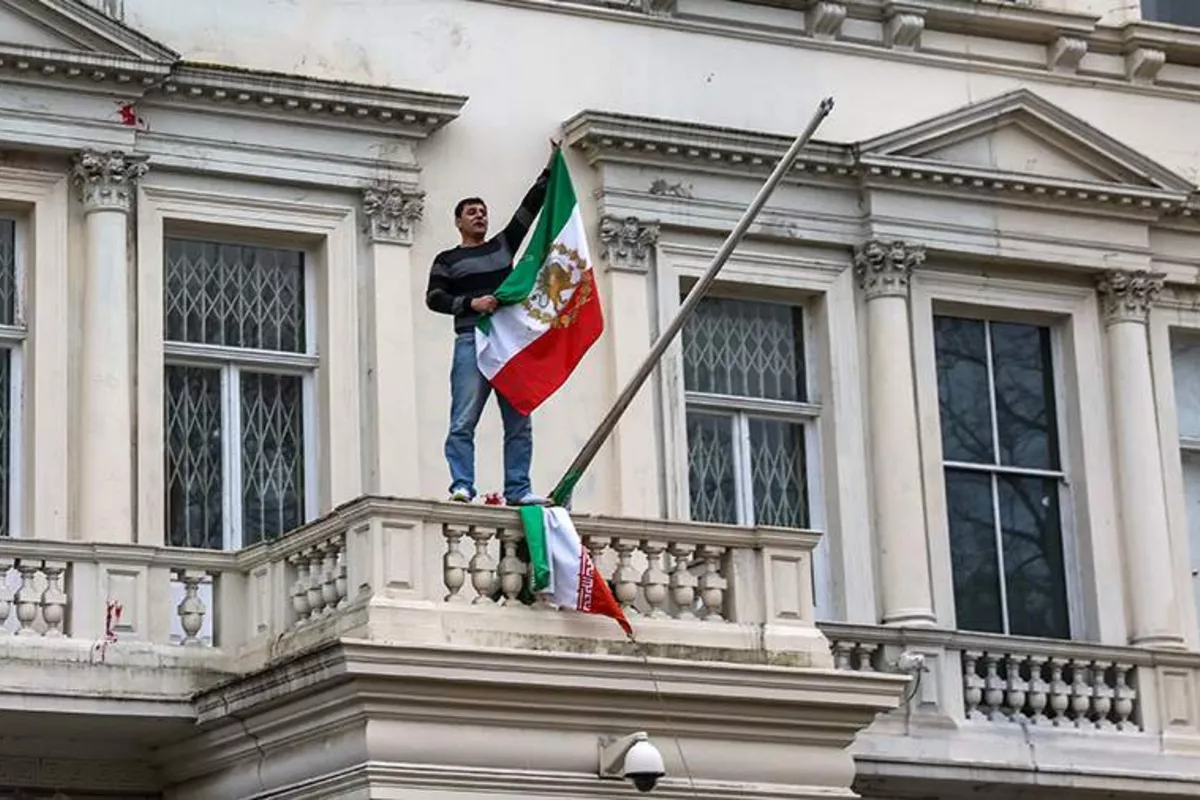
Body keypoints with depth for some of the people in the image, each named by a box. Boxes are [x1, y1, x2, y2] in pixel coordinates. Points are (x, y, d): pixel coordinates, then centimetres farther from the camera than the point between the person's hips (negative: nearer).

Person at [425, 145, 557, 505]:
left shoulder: (503, 246, 21)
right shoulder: (448, 260, 13)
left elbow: (529, 208, 18)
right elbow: (434, 298, 1)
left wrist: (550, 168, 11)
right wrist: (471, 303, -13)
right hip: (472, 341, -4)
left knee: (519, 423, -1)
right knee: (464, 421, -13)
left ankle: (517, 490, -2)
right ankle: (462, 486, -18)